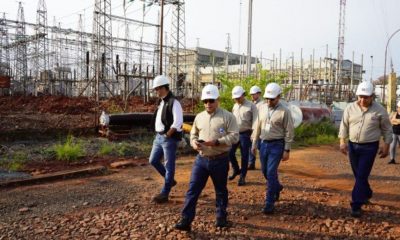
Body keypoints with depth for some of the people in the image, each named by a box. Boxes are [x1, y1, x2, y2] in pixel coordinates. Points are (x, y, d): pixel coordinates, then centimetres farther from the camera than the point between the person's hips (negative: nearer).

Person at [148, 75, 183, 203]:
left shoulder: (173, 102, -17)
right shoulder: (162, 102, 12)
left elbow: (178, 122, -24)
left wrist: (167, 134, -17)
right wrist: (159, 134, 9)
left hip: (169, 139, -9)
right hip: (159, 137, 9)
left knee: (169, 166, 2)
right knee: (153, 160, 16)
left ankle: (164, 194, 11)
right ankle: (170, 180, 34)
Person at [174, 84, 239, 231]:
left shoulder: (227, 116, -7)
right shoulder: (199, 117, 9)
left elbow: (234, 136, -12)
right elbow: (193, 134, 17)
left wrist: (216, 142, -23)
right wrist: (194, 142, -7)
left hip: (220, 160, -3)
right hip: (201, 159, 4)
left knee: (221, 190, 13)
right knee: (193, 189, -1)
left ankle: (221, 217, 31)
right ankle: (186, 220, 4)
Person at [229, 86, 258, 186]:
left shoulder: (251, 106, -8)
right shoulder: (235, 106, 10)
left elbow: (254, 121, -11)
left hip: (245, 134, -5)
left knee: (244, 156, 2)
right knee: (230, 152, 3)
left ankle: (242, 177, 14)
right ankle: (236, 170, 27)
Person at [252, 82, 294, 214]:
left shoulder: (284, 111, -10)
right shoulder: (262, 108, 4)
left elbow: (289, 132, -8)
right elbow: (257, 127, 11)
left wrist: (287, 150, -10)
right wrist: (254, 144, 12)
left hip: (277, 145, -5)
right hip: (264, 144, 6)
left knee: (271, 173, -8)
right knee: (265, 171, 16)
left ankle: (270, 202, 3)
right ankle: (277, 187, 45)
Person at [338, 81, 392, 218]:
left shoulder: (379, 110, -7)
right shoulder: (350, 108, -1)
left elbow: (387, 129, 2)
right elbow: (344, 125, 5)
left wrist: (386, 145, -1)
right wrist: (342, 142, -3)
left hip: (369, 147, -4)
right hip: (352, 146, 4)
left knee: (362, 176, -8)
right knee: (358, 175, 15)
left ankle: (356, 205, -5)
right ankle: (366, 194, 39)